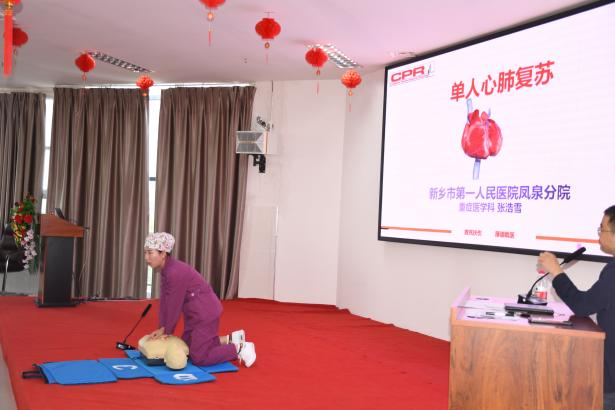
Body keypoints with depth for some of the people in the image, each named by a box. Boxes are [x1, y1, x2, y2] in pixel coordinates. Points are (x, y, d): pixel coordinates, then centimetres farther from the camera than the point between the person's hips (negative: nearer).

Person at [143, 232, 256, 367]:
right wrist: (162, 328, 1)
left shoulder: (175, 272, -27)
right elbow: (164, 301, 6)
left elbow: (174, 305, -20)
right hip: (194, 314, 10)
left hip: (206, 313, -10)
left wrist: (167, 331, -8)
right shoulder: (165, 270, 3)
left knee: (199, 358, -6)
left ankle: (240, 348, 7)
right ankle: (229, 339, 26)